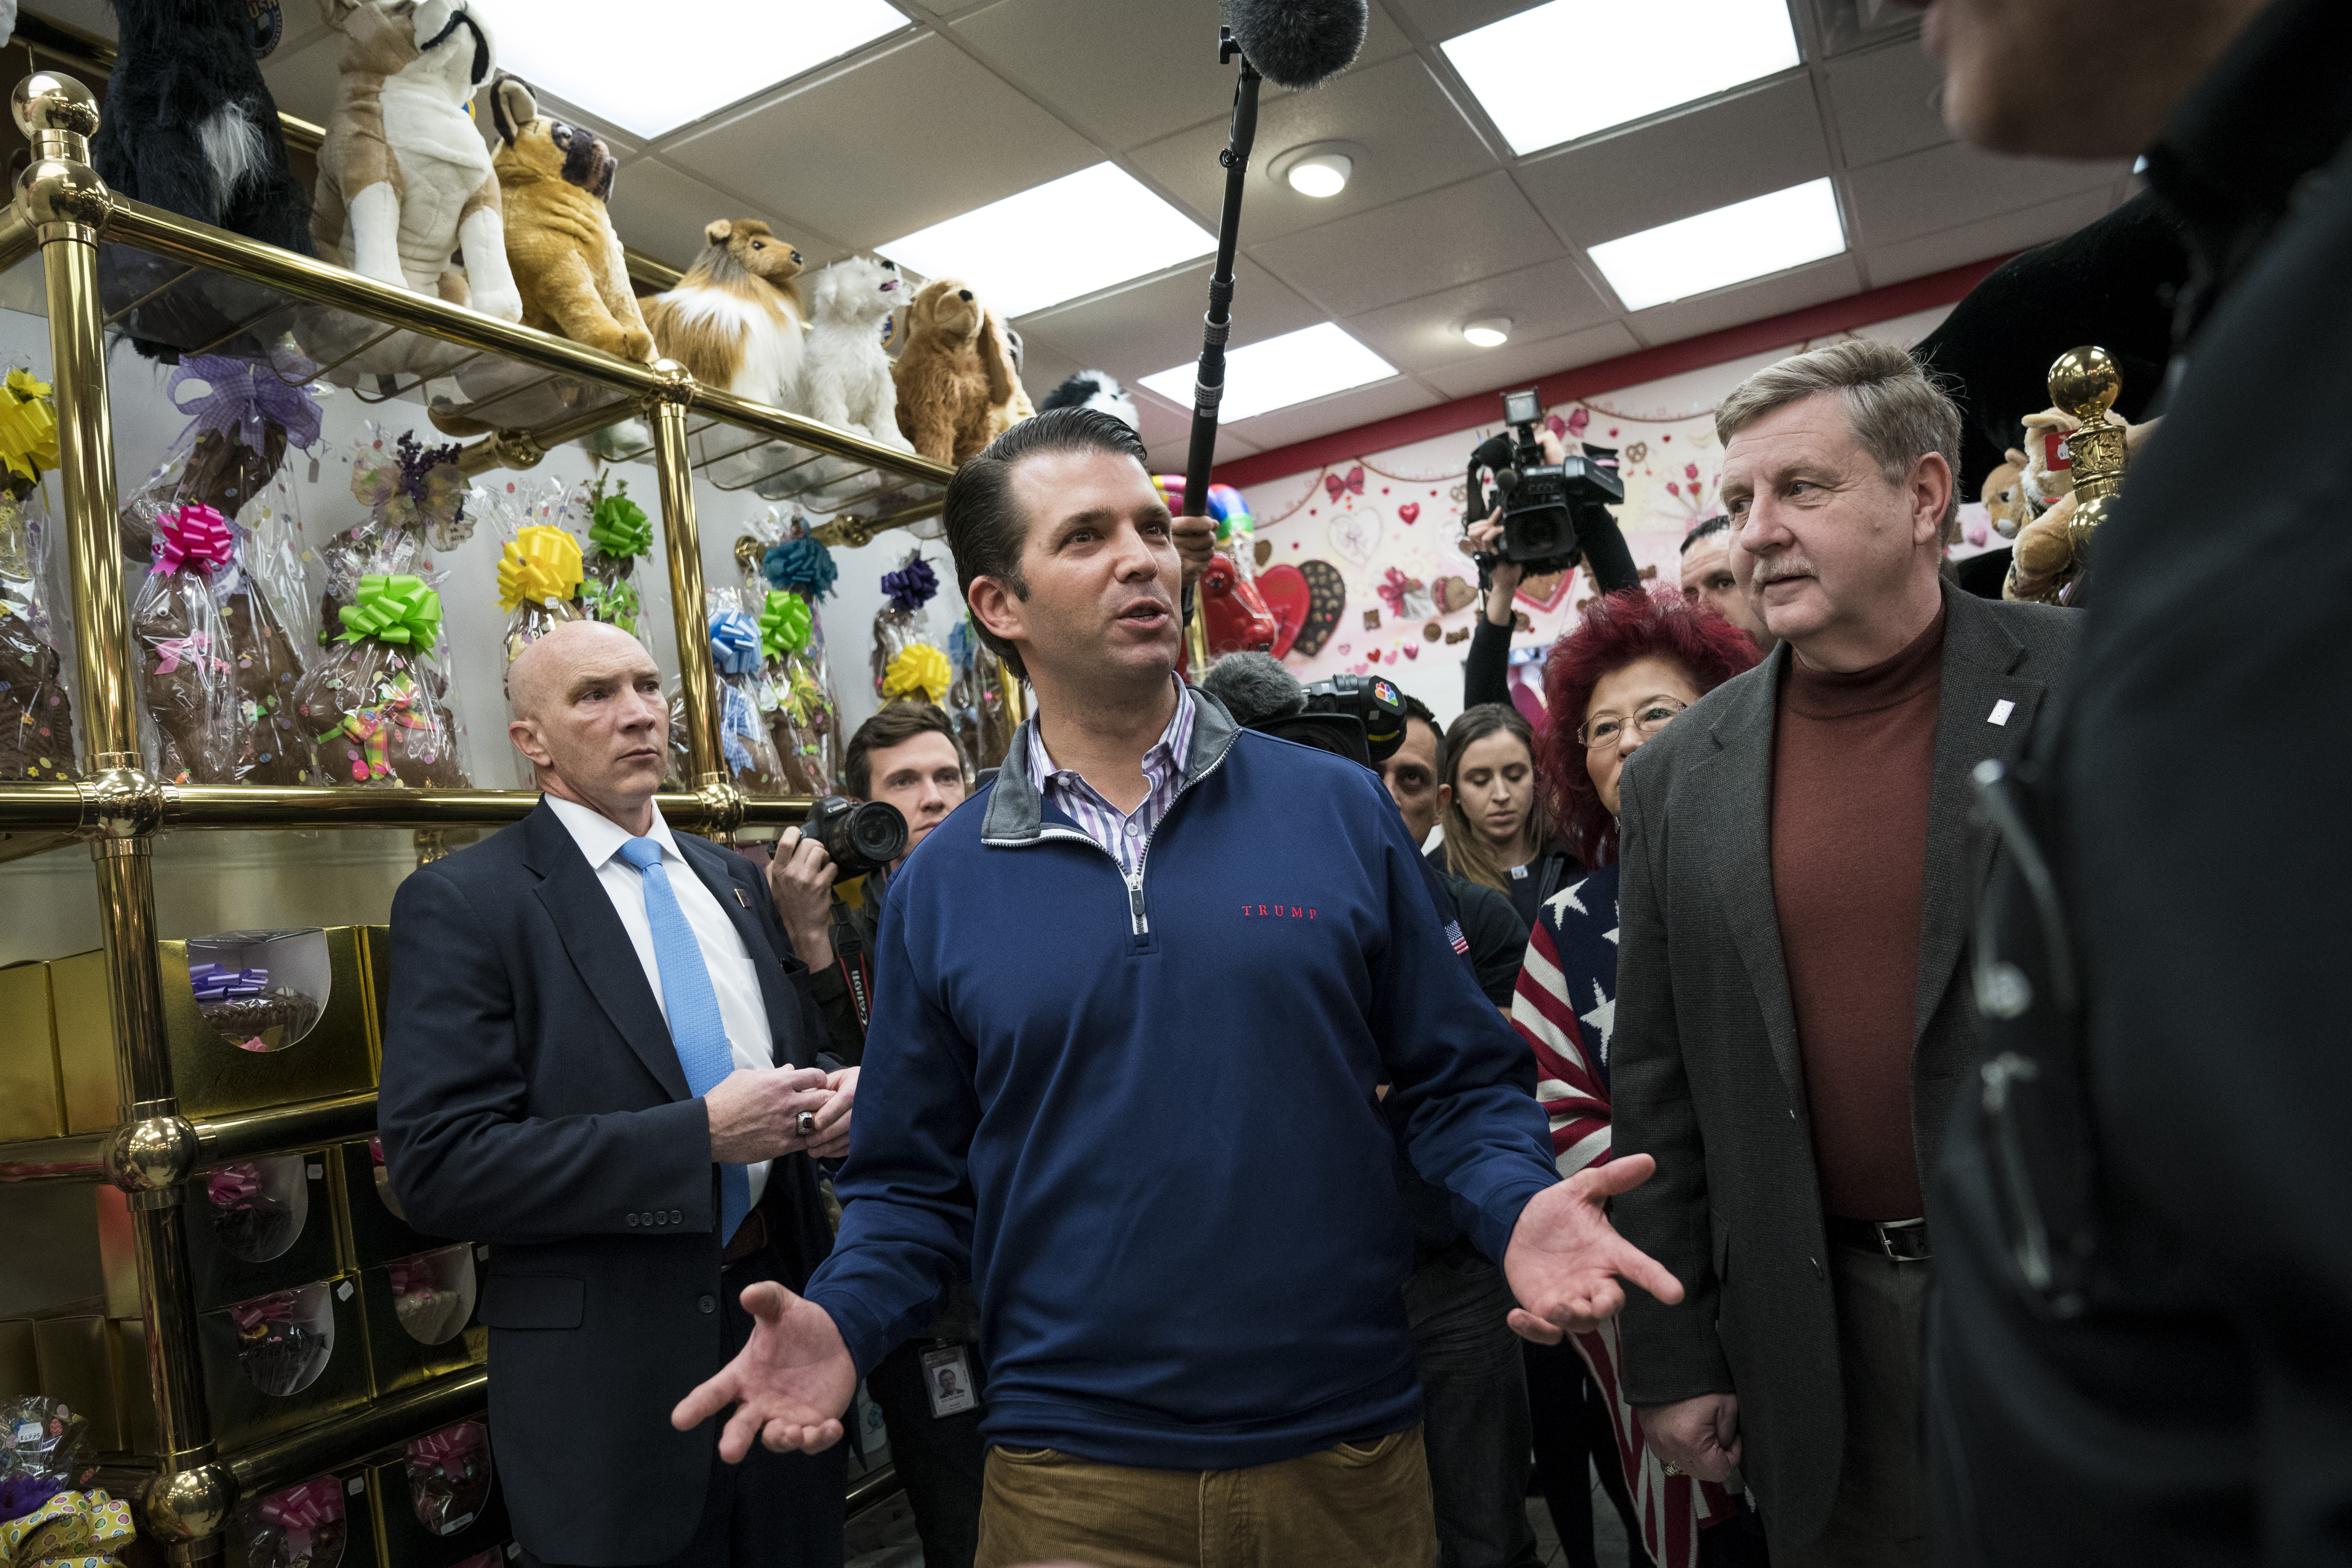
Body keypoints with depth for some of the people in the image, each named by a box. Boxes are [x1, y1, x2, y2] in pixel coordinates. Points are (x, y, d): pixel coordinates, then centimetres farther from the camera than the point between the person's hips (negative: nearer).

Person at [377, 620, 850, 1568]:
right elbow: (437, 1167, -16)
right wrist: (699, 1134, -22)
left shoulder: (732, 881, 10)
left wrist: (834, 1102, -6)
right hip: (612, 1381, -5)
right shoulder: (461, 904, -9)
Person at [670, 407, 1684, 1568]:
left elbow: (1461, 1079, 1)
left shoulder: (1338, 808, -3)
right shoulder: (941, 886, -1)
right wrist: (842, 1317, -13)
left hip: (1348, 1449, 1)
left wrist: (1519, 1207, -17)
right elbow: (914, 1178, 5)